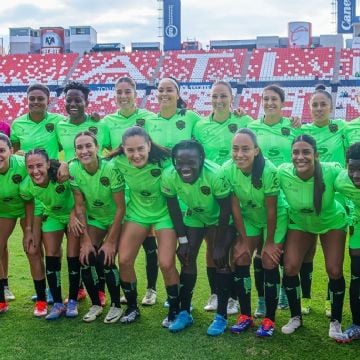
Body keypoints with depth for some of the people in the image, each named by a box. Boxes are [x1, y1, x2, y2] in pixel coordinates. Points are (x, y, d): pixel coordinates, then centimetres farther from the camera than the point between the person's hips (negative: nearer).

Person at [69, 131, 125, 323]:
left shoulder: (111, 169, -30)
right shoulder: (73, 169, -19)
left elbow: (120, 208, -22)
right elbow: (80, 206, -12)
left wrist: (110, 242, -21)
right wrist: (85, 240, -14)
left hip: (115, 219, -3)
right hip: (93, 218, 4)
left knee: (105, 260, -17)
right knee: (86, 259, -10)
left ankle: (116, 305, 6)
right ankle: (95, 304, 12)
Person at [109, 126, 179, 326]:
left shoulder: (164, 161, -30)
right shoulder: (119, 162, -21)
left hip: (164, 213, -3)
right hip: (136, 212, 3)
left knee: (166, 264, -9)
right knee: (124, 260, -3)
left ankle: (174, 310, 15)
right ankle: (132, 307, 20)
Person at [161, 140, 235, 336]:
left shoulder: (216, 174, -38)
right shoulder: (168, 176, -28)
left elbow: (225, 209, -25)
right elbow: (173, 208, -11)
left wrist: (219, 245, -20)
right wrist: (182, 240, -10)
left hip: (220, 218, -3)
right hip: (193, 217, 4)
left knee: (220, 260, -11)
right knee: (187, 258, 0)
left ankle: (221, 316, 0)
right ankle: (184, 312, 13)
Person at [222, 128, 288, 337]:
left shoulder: (269, 171, -33)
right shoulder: (228, 169, -24)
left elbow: (271, 210, -23)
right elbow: (235, 207, -14)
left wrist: (270, 241, -14)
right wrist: (244, 239, -9)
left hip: (275, 219, -3)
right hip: (248, 218, 4)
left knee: (270, 262, -8)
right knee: (241, 259, -3)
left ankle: (270, 319, 6)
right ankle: (246, 315, 11)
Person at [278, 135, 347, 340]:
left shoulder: (332, 171, -35)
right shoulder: (283, 173, -29)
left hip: (332, 222, -1)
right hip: (300, 223, 1)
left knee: (334, 271, -5)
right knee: (290, 268, -9)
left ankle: (336, 321, 19)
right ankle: (296, 317, 16)